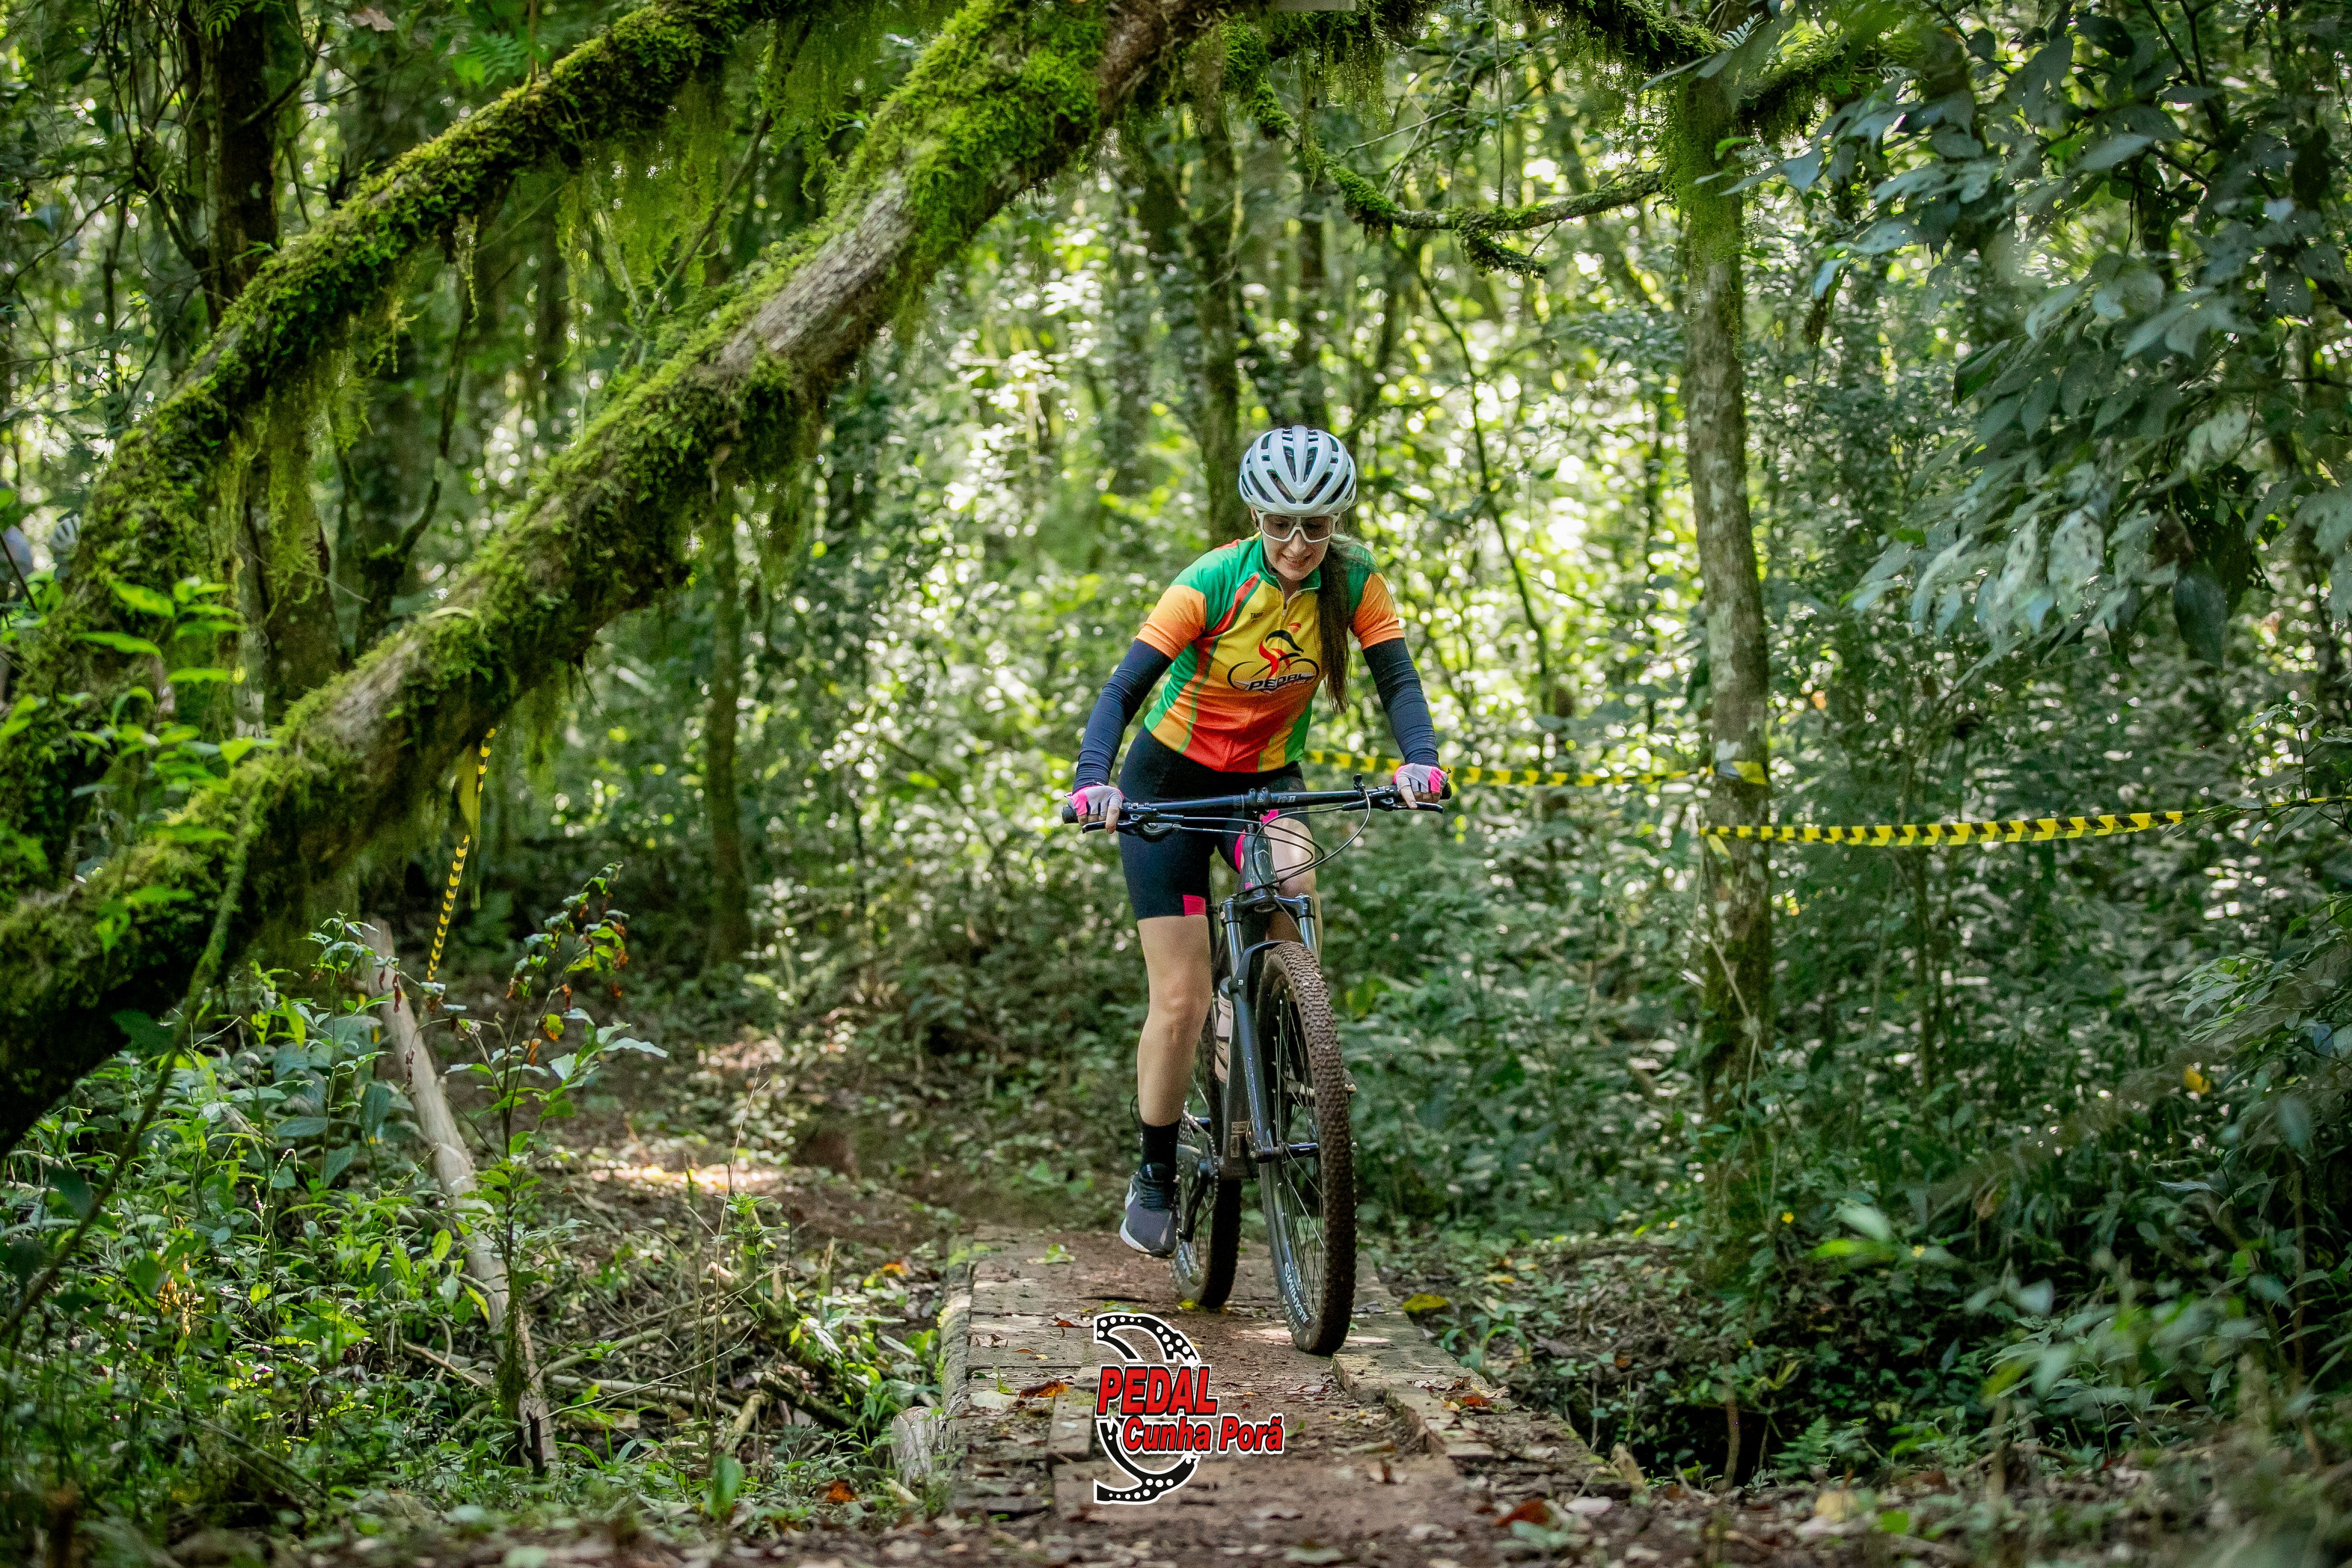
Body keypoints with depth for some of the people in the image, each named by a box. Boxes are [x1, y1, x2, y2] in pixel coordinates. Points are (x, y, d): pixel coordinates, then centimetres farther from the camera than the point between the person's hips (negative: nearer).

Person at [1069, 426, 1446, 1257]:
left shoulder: (1353, 580, -13)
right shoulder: (1212, 582, -23)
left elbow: (1397, 679, -16)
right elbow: (1123, 690, -27)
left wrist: (1419, 758, -37)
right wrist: (1094, 778, -44)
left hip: (1268, 779, 3)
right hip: (1172, 782, -2)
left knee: (1293, 887, -30)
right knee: (1182, 1000, -9)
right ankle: (1154, 1175, 11)